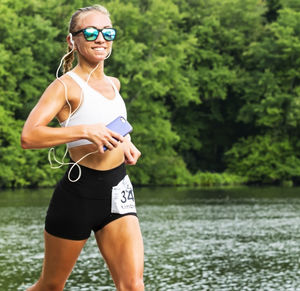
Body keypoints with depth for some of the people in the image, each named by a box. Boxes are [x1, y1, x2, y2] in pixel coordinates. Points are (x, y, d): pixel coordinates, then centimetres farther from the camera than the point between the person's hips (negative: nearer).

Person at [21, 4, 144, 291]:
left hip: (118, 192, 5)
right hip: (78, 192, -5)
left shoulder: (113, 84, 13)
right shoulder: (66, 86, -8)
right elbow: (28, 136, -22)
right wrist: (86, 131, -28)